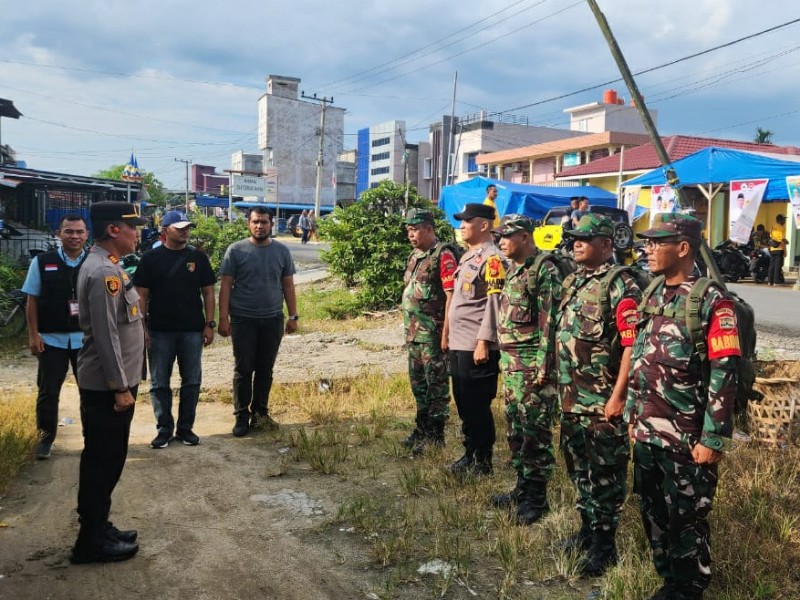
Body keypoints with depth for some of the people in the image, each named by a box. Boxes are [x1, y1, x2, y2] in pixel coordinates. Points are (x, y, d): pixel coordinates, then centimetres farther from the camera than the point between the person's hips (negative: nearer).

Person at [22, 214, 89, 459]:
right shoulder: (42, 262, -1)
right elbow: (32, 301, 1)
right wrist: (33, 335, -4)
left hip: (86, 337, 0)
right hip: (51, 338, 0)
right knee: (48, 391, 10)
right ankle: (46, 438, 26)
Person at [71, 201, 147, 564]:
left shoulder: (107, 266, 13)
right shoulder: (103, 272, -20)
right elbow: (106, 335, -23)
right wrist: (120, 387, -20)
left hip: (111, 382, 10)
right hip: (107, 386, -10)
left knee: (104, 459, 17)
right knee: (103, 460, 0)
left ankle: (97, 529, 30)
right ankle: (92, 542, 12)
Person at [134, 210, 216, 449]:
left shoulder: (198, 257, 3)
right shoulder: (151, 258, -1)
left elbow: (208, 292, 5)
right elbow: (141, 295, 0)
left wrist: (209, 324, -1)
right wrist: (142, 327, -6)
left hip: (192, 330, 1)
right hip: (160, 331, -1)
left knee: (192, 381, 7)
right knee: (159, 383, 6)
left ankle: (185, 428, 20)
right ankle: (164, 429, 19)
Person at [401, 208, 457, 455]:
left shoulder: (443, 255, -13)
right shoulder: (415, 255, 15)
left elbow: (451, 296, -18)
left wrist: (446, 333, -21)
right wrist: (408, 329, 18)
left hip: (432, 334, -9)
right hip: (414, 333, 9)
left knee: (436, 385, 0)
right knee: (418, 384, 17)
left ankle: (435, 436, 9)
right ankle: (421, 428, 30)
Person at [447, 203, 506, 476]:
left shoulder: (492, 259, -14)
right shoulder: (468, 256, 16)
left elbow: (495, 304, -19)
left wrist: (484, 342, -22)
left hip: (476, 347, -10)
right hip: (458, 344, 10)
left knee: (478, 406, 0)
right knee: (463, 404, 17)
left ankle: (482, 461, 13)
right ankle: (470, 453, 29)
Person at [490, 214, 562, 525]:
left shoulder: (545, 271, -13)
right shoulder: (513, 269, 15)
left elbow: (550, 321, -18)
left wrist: (544, 365, -20)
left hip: (532, 364, -10)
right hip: (510, 362, 10)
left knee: (534, 431, -2)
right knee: (514, 427, 15)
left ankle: (537, 497, 8)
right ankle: (522, 487, 27)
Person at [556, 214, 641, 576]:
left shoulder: (620, 285, -14)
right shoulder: (573, 282, 12)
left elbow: (633, 345, -19)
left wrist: (618, 396, -22)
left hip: (602, 401, -8)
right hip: (571, 398, 8)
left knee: (605, 474, 4)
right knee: (578, 468, 19)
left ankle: (604, 544, 16)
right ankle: (588, 529, 34)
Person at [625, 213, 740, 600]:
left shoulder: (712, 302, -13)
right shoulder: (652, 296, 8)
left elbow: (724, 376, -16)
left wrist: (713, 439, -17)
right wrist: (632, 415, 15)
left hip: (686, 438, -7)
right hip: (646, 432, 7)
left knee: (687, 519, 7)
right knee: (653, 512, 17)